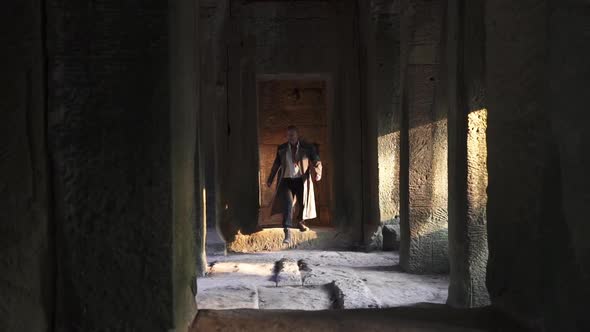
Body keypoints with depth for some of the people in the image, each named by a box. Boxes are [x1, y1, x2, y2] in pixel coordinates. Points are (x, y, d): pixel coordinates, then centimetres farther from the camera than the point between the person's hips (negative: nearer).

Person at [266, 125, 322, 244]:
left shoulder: (308, 148, -2)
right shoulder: (281, 149, 6)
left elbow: (317, 162, -2)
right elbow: (276, 164, 17)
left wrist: (317, 173, -21)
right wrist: (270, 179, 18)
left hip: (301, 180, 0)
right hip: (286, 180, 0)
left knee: (303, 203, 11)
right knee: (287, 203, -19)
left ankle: (301, 222, 44)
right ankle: (287, 232, -24)